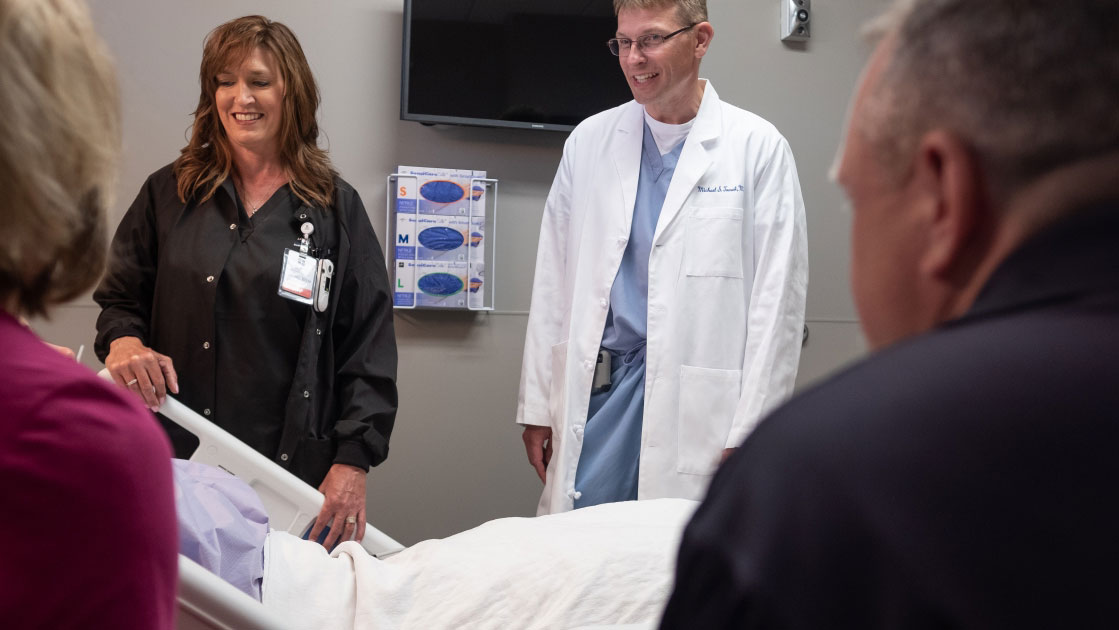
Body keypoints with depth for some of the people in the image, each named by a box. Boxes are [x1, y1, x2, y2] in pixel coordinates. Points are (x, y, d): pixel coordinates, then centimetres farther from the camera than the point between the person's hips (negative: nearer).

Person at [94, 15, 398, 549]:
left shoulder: (336, 209, 6)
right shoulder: (168, 195, 12)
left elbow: (368, 350, 3)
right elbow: (118, 300, 17)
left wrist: (354, 460, -6)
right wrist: (123, 341, -7)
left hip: (293, 466, -1)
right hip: (176, 460, 2)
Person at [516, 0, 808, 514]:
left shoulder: (759, 148, -1)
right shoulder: (588, 141, 10)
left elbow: (776, 301, -4)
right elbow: (553, 283, 13)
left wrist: (747, 435, -8)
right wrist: (536, 405, 8)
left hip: (696, 409, -3)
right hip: (592, 395, 3)